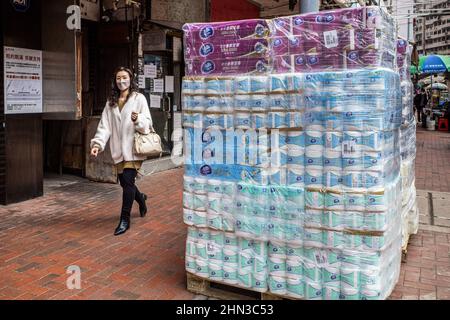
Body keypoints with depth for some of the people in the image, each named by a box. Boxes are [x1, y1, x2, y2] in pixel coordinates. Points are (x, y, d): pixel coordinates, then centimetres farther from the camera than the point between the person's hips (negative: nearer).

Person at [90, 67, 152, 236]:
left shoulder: (139, 98, -1)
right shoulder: (111, 102, 11)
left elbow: (147, 123, -6)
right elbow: (104, 125, 3)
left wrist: (138, 119, -27)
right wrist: (98, 143, -11)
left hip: (133, 148, -5)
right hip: (118, 149, 5)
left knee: (128, 181, -11)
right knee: (124, 182, 12)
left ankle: (125, 219, 1)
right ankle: (140, 198, 44)